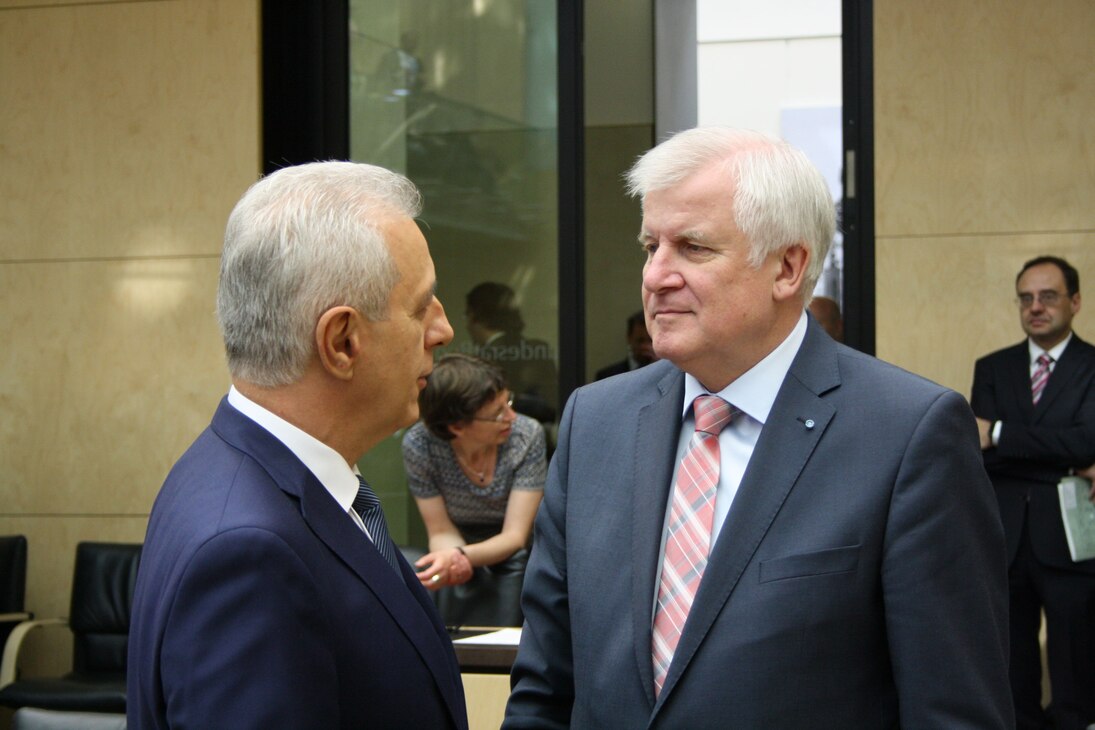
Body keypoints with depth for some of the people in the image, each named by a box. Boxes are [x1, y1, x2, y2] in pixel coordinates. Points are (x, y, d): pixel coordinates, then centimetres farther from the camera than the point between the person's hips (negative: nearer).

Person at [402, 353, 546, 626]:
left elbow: (515, 536, -18)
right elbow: (441, 531, -9)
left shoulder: (526, 436, -19)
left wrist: (459, 555, -37)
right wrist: (453, 558, -33)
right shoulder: (419, 445, -17)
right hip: (465, 572, 1)